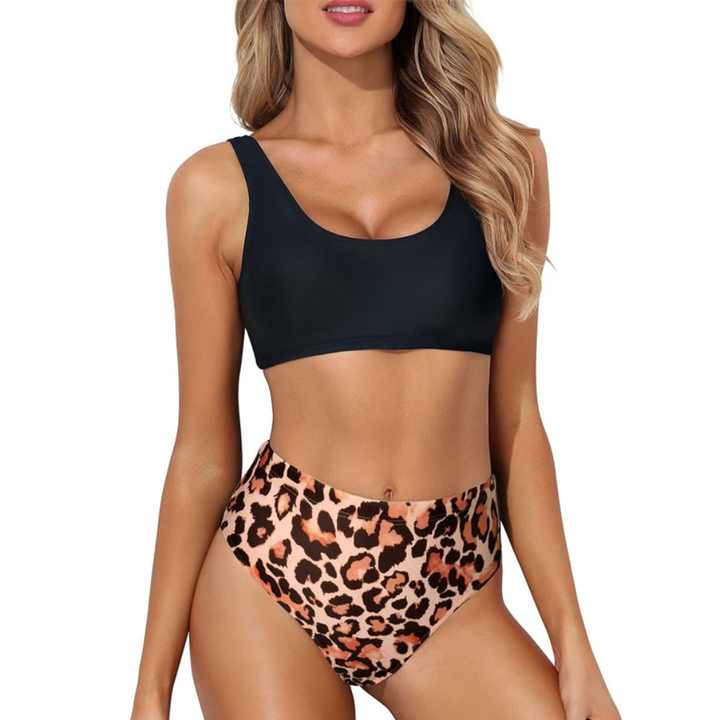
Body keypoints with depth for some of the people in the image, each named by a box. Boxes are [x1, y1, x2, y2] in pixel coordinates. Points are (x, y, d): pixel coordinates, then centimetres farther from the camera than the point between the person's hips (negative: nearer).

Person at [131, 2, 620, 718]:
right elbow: (204, 447, 4)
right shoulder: (219, 185, 2)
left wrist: (572, 642, 5)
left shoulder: (502, 159, 6)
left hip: (453, 589, 2)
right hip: (276, 563, -1)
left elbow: (514, 417, 7)